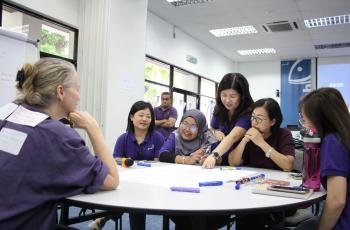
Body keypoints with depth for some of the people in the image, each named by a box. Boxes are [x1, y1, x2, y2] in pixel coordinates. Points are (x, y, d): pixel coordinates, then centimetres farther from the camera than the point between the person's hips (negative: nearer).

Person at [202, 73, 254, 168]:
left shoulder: (247, 114, -17)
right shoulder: (219, 109, 0)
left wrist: (214, 155, -45)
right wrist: (216, 132, -3)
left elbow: (233, 137, -31)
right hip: (222, 162, 5)